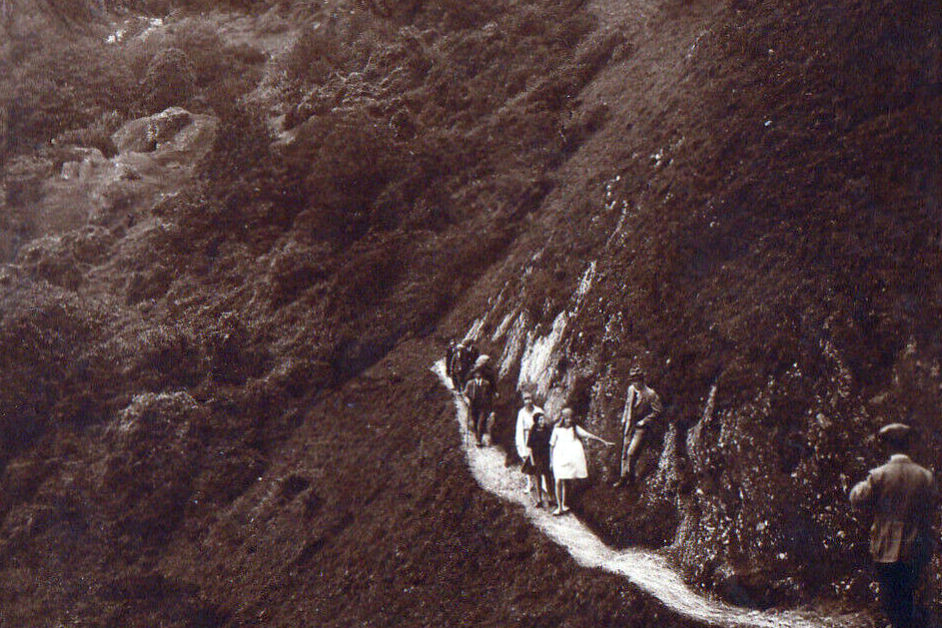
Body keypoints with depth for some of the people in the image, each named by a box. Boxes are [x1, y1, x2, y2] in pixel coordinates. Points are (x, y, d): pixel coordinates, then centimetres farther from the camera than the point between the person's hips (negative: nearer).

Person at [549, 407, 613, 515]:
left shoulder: (575, 429, 6)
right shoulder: (557, 430, 4)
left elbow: (589, 435, 5)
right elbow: (552, 446, 9)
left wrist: (604, 442, 1)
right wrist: (551, 461, 9)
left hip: (572, 459, 1)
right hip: (560, 459, -1)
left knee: (565, 483, 2)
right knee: (558, 482, -8)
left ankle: (564, 505, 14)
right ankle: (559, 506, 1)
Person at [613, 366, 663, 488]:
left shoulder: (650, 394, -18)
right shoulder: (631, 389, 2)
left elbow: (658, 411, -12)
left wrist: (644, 421, -13)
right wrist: (624, 419, 12)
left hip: (641, 427, -6)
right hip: (629, 425, 6)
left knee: (631, 453, -12)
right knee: (625, 452, 11)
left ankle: (630, 476, 7)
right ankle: (623, 478, 23)